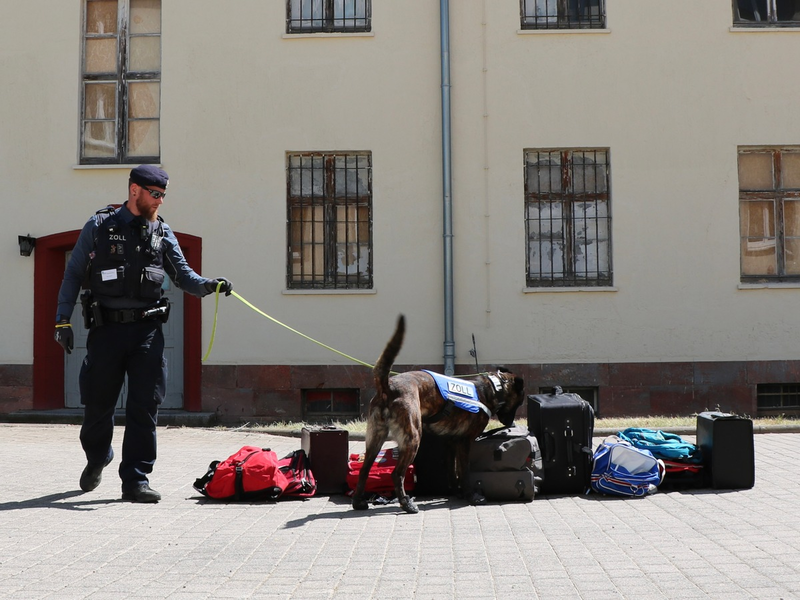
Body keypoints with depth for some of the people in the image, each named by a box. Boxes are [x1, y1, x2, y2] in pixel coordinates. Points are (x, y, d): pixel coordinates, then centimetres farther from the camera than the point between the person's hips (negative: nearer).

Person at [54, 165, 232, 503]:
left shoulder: (162, 233, 9)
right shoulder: (99, 227, 2)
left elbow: (183, 275, 5)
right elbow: (73, 275, 6)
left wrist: (209, 285, -16)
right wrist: (63, 320, 0)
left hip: (147, 329, 2)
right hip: (106, 328, -1)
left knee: (145, 406, -5)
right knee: (98, 404, 9)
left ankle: (136, 480, 3)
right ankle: (97, 458, 37)